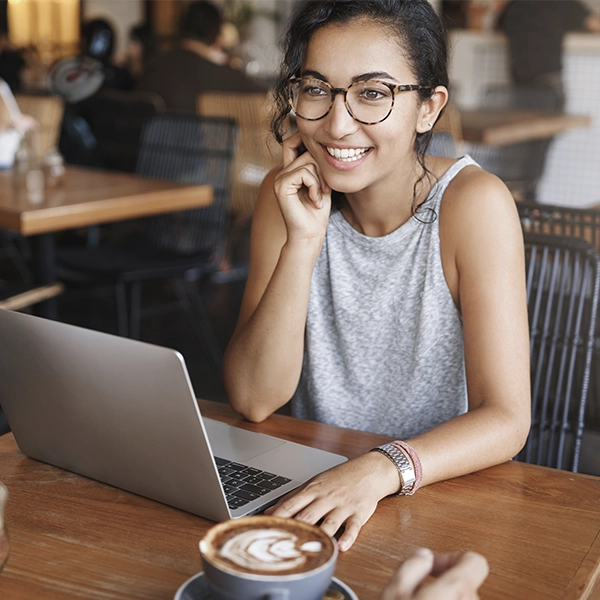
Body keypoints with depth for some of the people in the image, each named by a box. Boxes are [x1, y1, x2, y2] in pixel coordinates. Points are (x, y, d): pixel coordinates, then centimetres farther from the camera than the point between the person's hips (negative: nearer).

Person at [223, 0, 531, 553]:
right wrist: (303, 241, -20)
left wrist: (383, 469, -34)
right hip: (313, 491, 4)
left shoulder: (472, 203, -14)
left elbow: (505, 419, -16)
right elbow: (254, 399, -10)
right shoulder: (289, 197, -4)